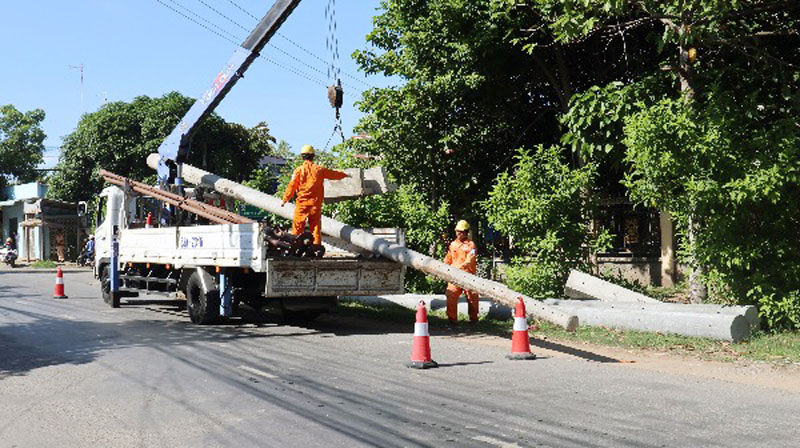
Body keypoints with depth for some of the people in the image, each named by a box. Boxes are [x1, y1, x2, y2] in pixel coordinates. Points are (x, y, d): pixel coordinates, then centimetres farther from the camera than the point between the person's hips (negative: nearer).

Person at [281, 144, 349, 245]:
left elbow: (292, 186, -6)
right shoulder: (319, 169, 1)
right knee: (316, 226, 7)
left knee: (298, 226, 4)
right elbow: (334, 174, 16)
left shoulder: (299, 170, -6)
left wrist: (284, 200, 2)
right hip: (316, 204, 2)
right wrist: (345, 175, 34)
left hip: (302, 203, -2)